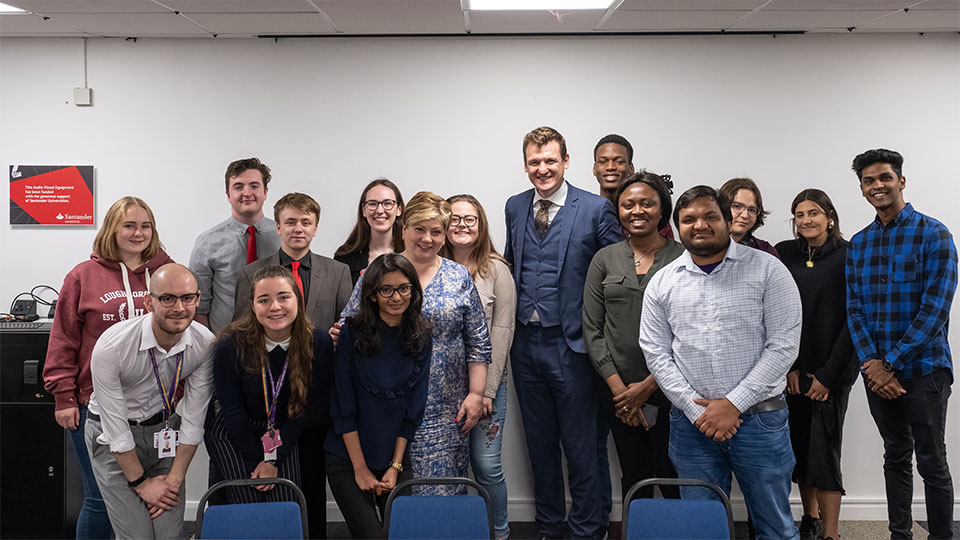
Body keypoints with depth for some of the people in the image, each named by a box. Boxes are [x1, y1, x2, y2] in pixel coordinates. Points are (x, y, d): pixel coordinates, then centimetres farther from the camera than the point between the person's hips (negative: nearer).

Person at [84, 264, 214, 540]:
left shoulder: (205, 344, -17)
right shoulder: (112, 346, -27)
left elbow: (193, 418, -8)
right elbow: (116, 426, -18)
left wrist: (174, 480, -7)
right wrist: (141, 483, -11)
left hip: (163, 429, 3)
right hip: (112, 435, -3)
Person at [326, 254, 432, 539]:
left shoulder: (420, 338, 0)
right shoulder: (352, 333, -11)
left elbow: (414, 408, 2)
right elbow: (343, 408, -9)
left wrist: (395, 467, -2)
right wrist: (361, 469, -9)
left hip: (396, 457, 3)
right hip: (347, 458, -3)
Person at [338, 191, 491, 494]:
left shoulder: (459, 277, 5)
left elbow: (478, 343, 6)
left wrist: (476, 394, 0)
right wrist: (339, 335, -16)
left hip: (445, 409, 1)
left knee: (443, 489, 1)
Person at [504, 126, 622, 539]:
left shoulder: (596, 209, -7)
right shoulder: (515, 207, 9)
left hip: (571, 344, -5)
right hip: (525, 343, 5)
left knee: (580, 446, 5)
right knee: (539, 443, 16)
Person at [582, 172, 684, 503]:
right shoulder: (604, 260, 7)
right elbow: (592, 329, 5)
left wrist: (648, 386, -9)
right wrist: (618, 387, -4)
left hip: (667, 388, -2)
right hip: (618, 390, 2)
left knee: (673, 479, 2)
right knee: (634, 478, 11)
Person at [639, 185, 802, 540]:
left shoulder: (767, 269, -3)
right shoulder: (662, 282, 6)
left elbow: (784, 345, -8)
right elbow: (656, 352, 3)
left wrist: (734, 404, -12)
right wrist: (696, 409, -7)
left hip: (759, 416, -2)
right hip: (691, 422, 2)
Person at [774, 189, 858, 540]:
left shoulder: (848, 256, -5)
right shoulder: (783, 254, 5)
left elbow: (853, 318, -6)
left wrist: (828, 375, -9)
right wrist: (789, 366, -5)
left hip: (831, 370, -3)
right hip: (790, 370, 3)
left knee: (824, 449, -6)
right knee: (799, 446, 9)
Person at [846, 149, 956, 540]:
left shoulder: (933, 234, -7)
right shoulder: (858, 244, 8)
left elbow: (935, 308, -14)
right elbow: (854, 308, 4)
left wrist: (891, 364, -16)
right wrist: (872, 363, -10)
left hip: (923, 368, -4)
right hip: (878, 371, 5)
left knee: (931, 462, 2)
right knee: (895, 456, 14)